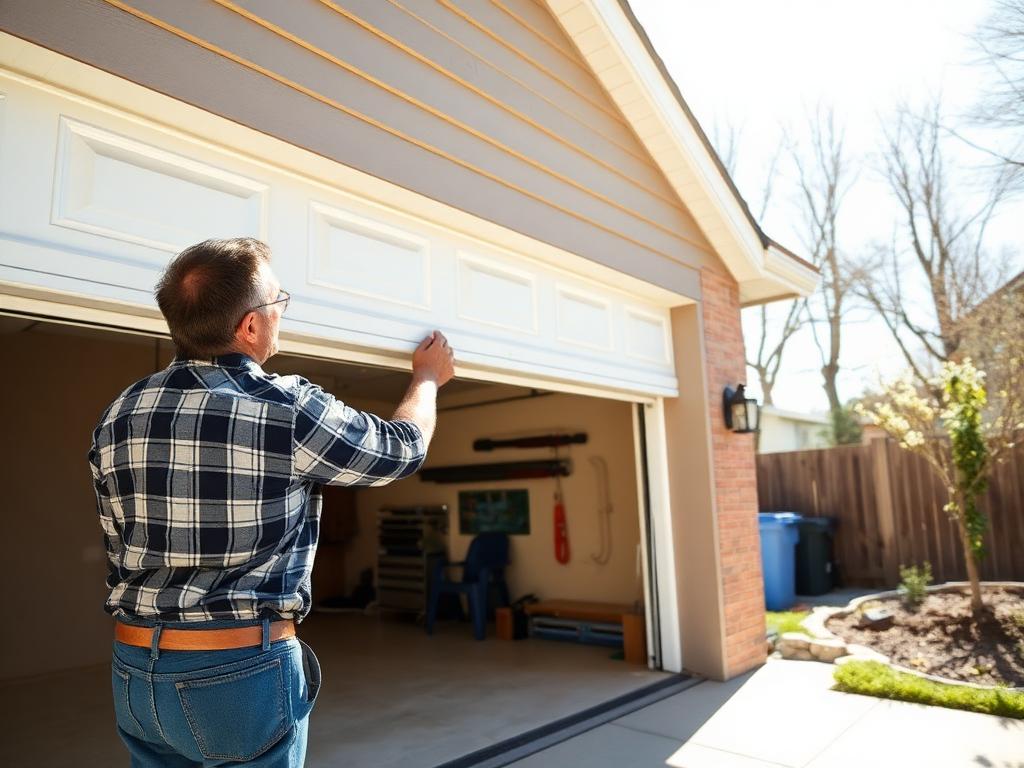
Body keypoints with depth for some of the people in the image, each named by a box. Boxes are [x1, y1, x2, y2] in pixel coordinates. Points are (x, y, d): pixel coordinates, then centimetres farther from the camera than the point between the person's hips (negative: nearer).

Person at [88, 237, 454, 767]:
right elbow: (404, 447, -1)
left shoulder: (118, 416, -2)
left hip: (134, 666, 6)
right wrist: (428, 378, 17)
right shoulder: (290, 411, -18)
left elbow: (122, 550, 8)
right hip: (243, 669, -5)